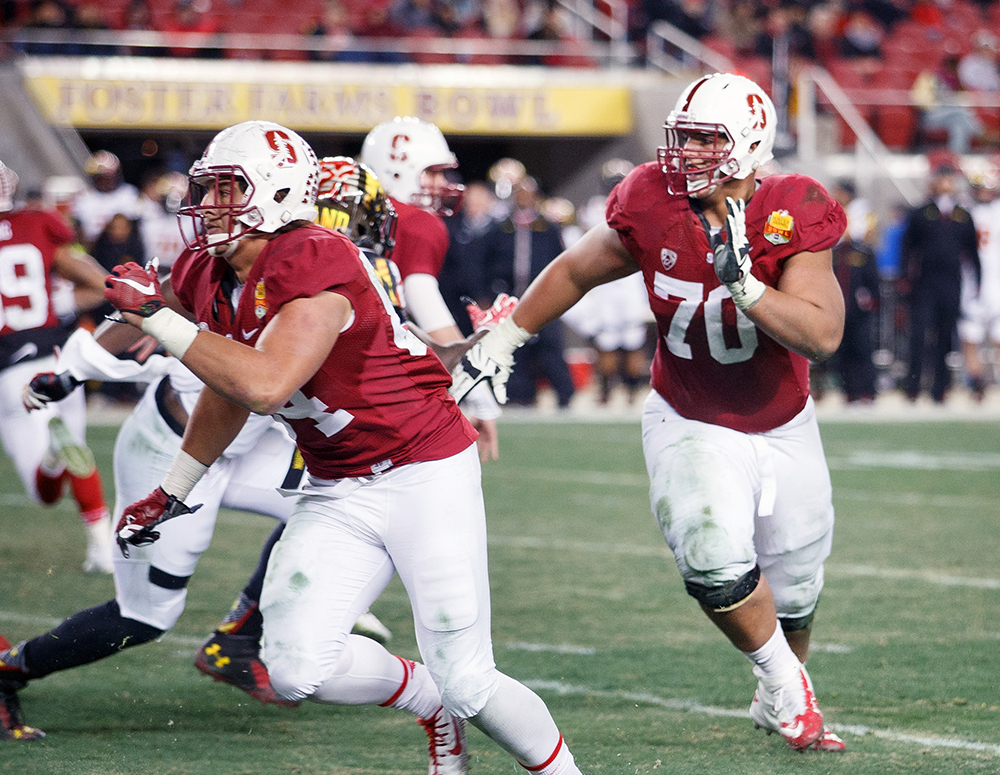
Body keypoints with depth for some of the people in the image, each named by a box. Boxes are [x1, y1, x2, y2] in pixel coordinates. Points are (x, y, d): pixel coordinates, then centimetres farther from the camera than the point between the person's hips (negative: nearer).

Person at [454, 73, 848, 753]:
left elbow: (823, 337, -29)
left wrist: (745, 284, -40)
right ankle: (789, 690, 1)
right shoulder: (654, 209, -15)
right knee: (717, 560, -25)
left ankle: (780, 700, 44)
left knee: (792, 594, 12)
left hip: (783, 432, 1)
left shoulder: (790, 219, -20)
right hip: (691, 428, 0)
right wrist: (501, 343, 5)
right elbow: (575, 272, 3)